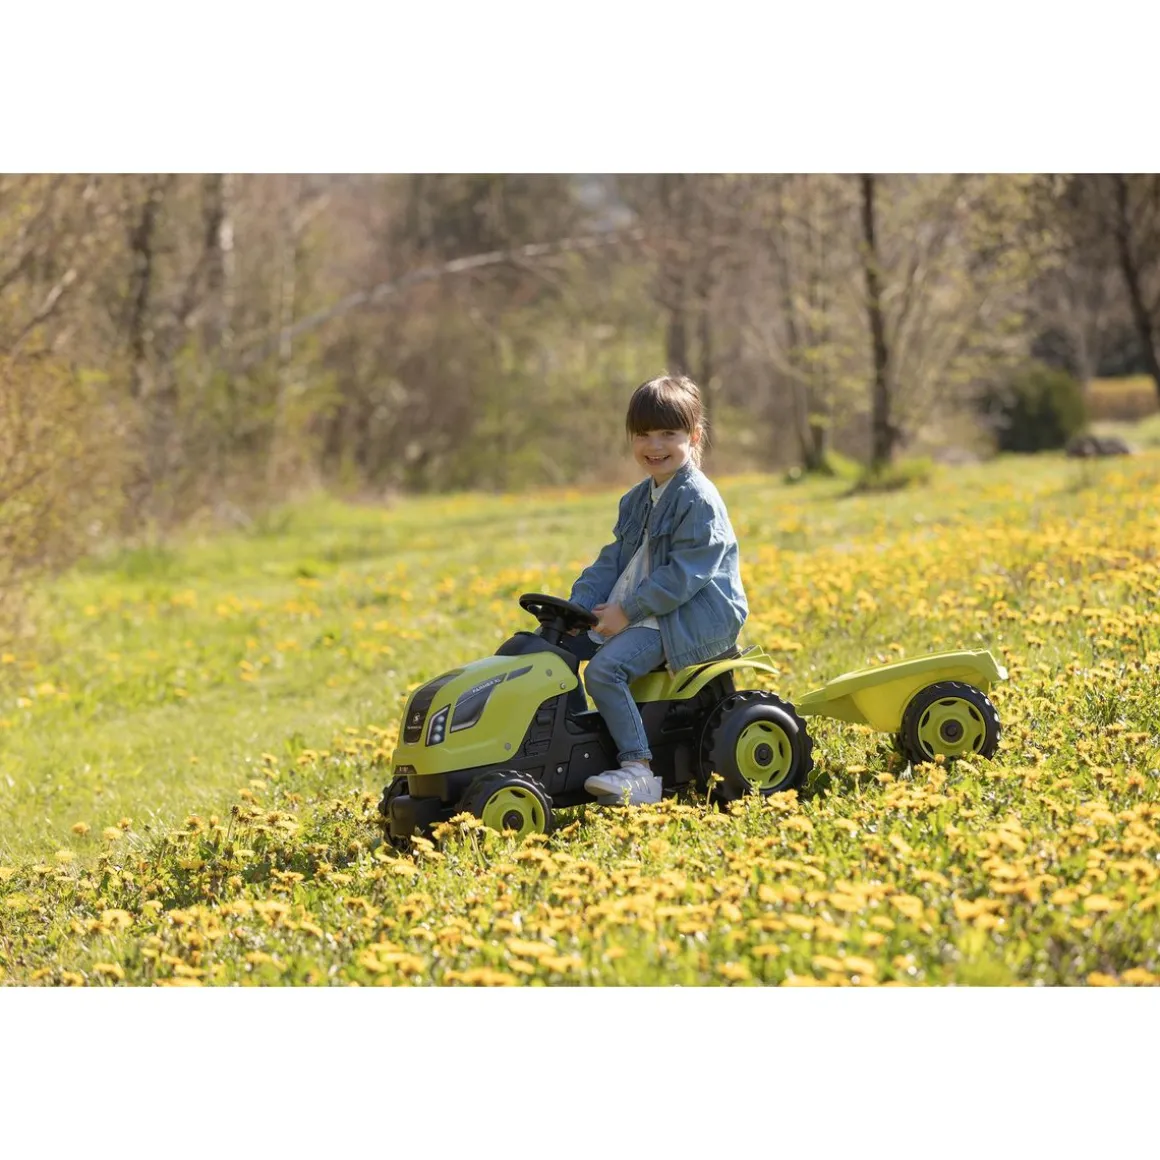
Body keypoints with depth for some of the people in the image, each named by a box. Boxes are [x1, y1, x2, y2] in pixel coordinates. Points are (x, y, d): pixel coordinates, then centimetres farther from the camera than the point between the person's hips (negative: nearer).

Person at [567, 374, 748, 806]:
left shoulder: (698, 499, -13)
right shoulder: (639, 500, 17)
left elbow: (684, 574, -20)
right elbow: (613, 560, 15)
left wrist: (627, 612, -20)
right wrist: (579, 605, -1)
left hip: (693, 620, -10)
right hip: (640, 614, 10)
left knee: (604, 668, -27)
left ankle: (639, 771, -27)